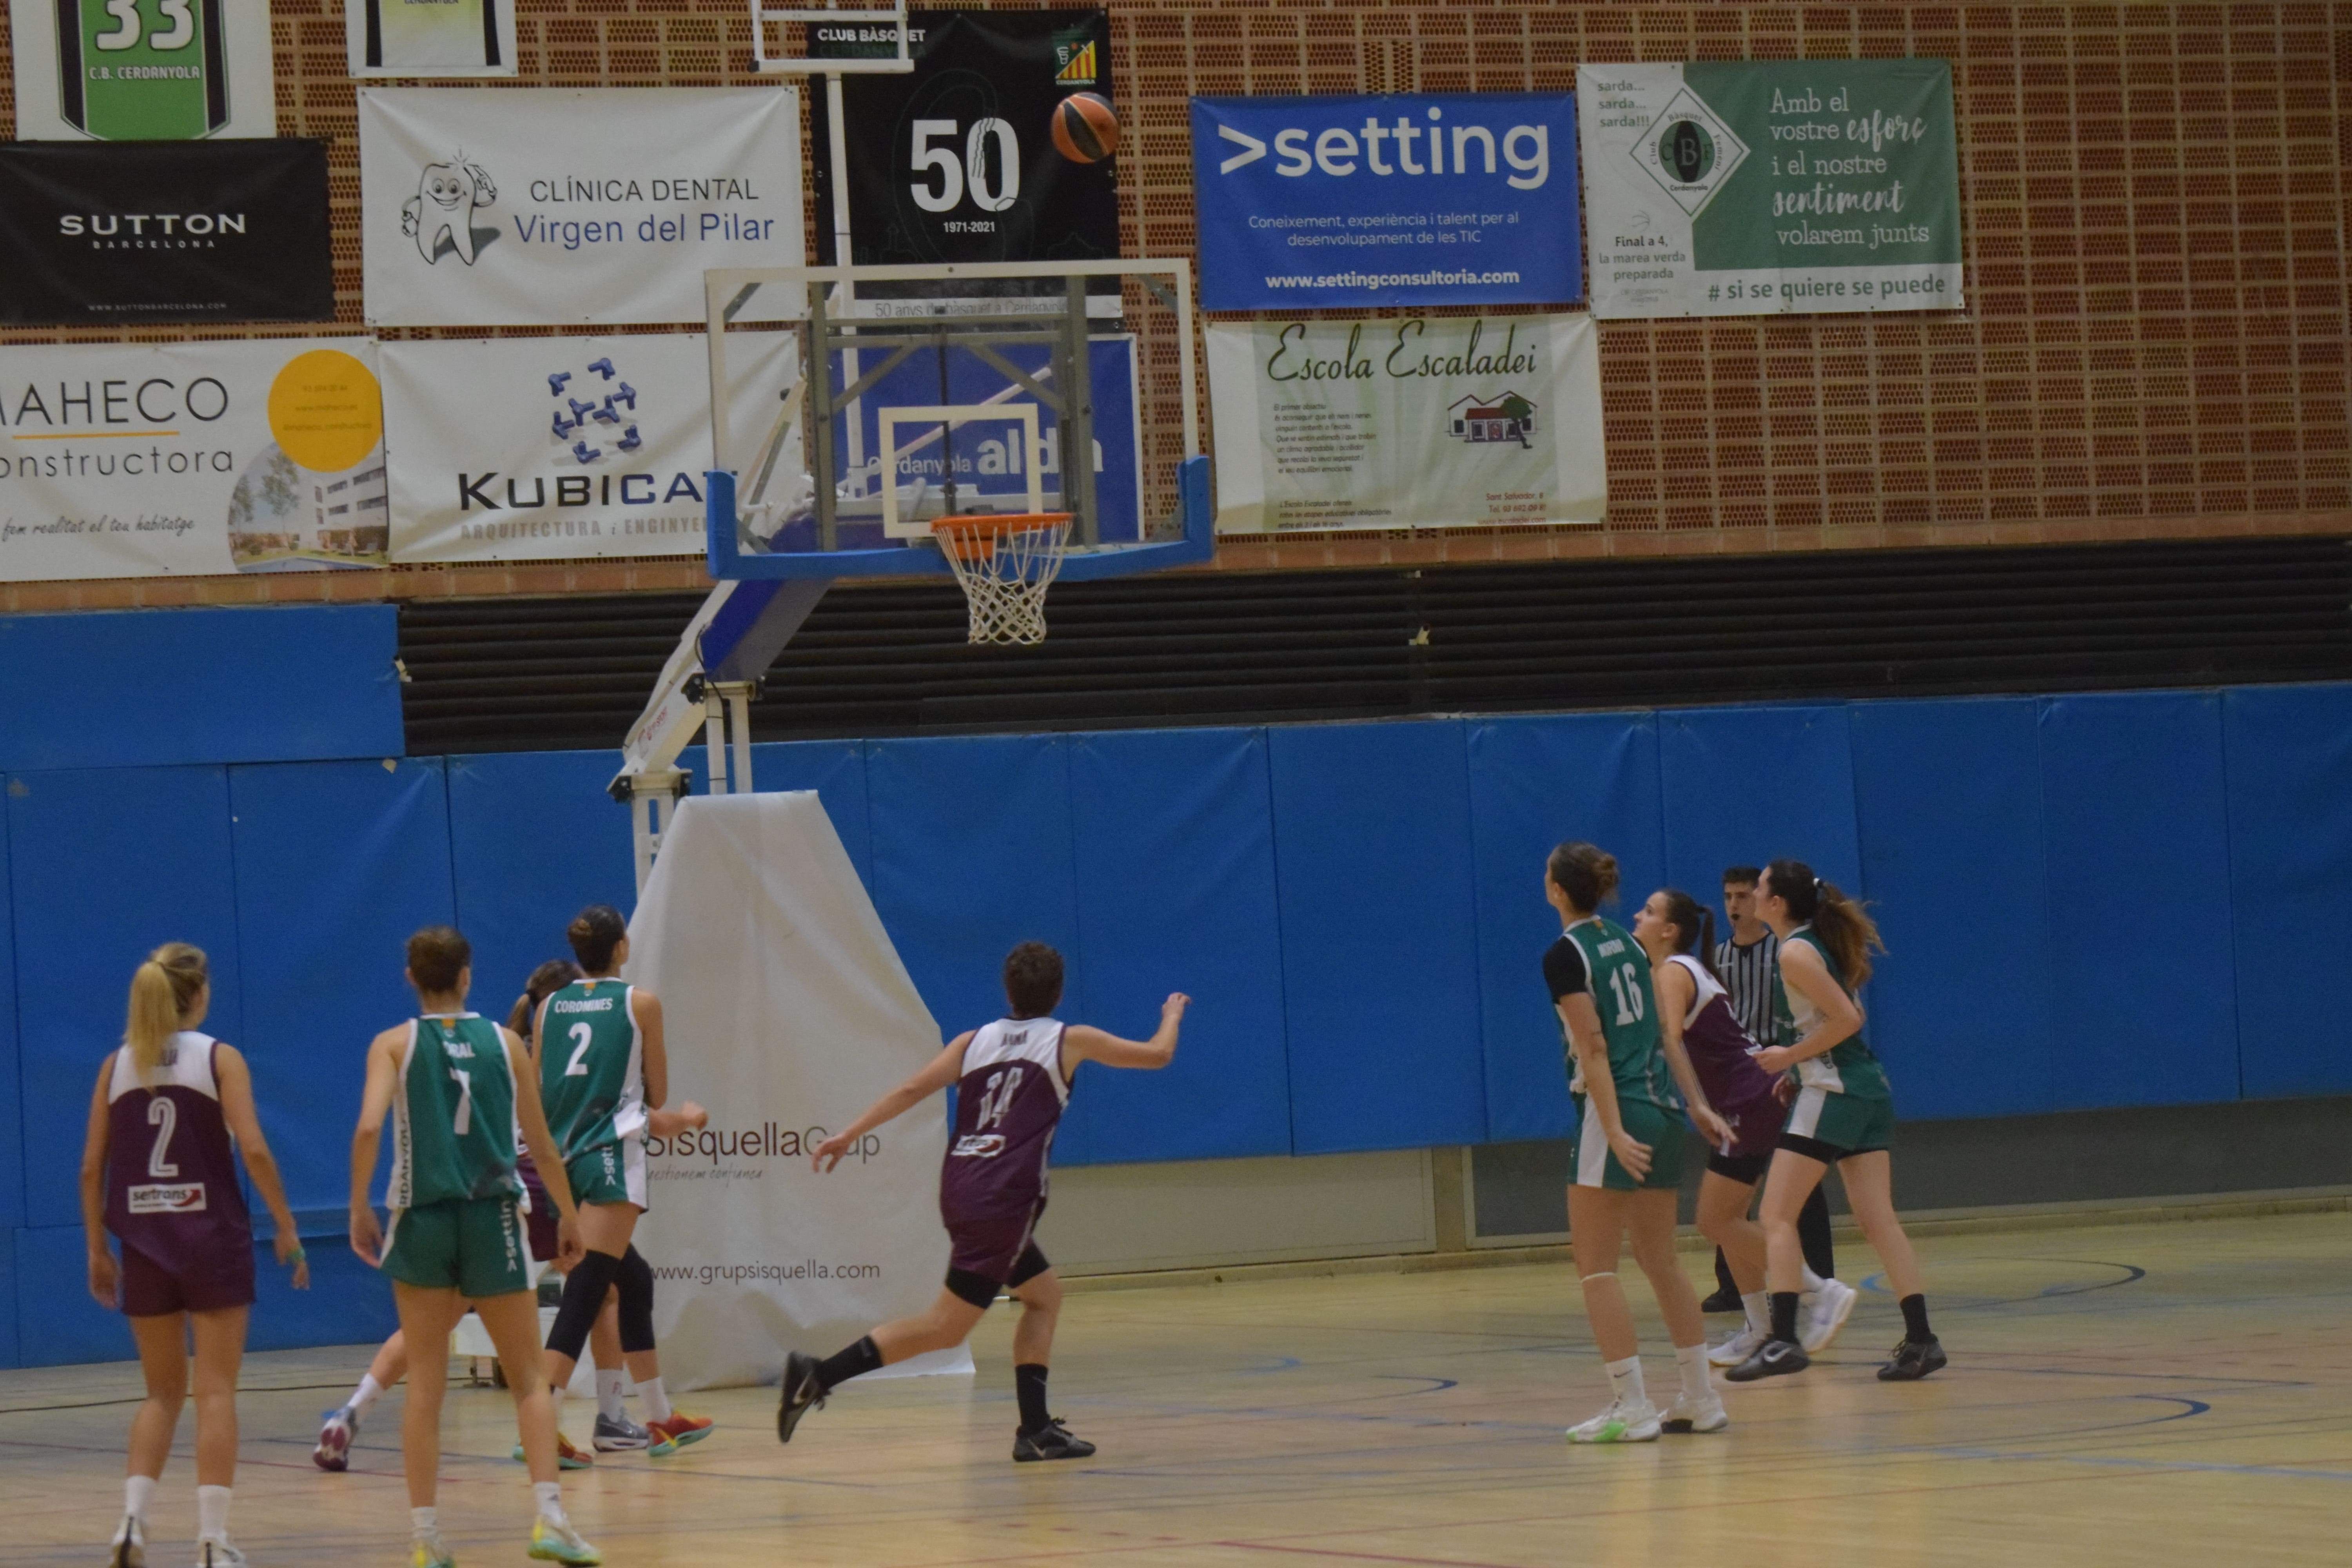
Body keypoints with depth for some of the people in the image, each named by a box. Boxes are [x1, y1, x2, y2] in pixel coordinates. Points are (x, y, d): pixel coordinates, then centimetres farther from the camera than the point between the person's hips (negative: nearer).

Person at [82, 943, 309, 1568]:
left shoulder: (117, 1066, 5)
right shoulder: (219, 1058, -4)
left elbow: (92, 1168, 4)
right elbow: (253, 1148, -13)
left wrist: (98, 1251, 11)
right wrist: (286, 1228, -6)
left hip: (144, 1241, 3)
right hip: (212, 1235, -3)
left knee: (163, 1392, 15)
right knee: (215, 1392, 2)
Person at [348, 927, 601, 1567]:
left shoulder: (395, 1044, 0)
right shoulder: (504, 1043, 4)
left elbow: (369, 1128, -15)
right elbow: (541, 1145, 7)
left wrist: (360, 1208, -4)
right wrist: (569, 1216, 19)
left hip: (423, 1219, 0)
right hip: (494, 1222, 0)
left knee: (425, 1384, 8)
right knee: (529, 1378, 8)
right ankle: (550, 1516, -7)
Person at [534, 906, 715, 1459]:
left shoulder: (550, 1008, 12)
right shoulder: (641, 1003, 0)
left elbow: (538, 1092, 12)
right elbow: (657, 1095, 4)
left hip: (562, 1159, 6)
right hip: (611, 1157, -6)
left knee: (634, 1279, 21)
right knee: (585, 1293, -13)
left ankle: (661, 1418, 27)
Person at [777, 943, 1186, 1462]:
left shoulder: (974, 1042, 14)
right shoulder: (1070, 1041, 6)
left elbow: (912, 1090, 3)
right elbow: (1157, 1055, 15)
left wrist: (849, 1135, 1)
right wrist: (1172, 1016, 35)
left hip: (960, 1190, 6)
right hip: (1004, 1200, -6)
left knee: (1044, 1293, 21)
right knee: (947, 1327, -7)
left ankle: (1036, 1429, 12)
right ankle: (820, 1375, -18)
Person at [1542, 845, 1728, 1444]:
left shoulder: (1565, 956, -10)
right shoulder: (1626, 943, 12)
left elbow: (1595, 1048, -16)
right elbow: (1664, 1032, 13)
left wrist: (1614, 1134, -20)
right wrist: (1698, 1103, 15)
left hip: (1613, 1109, -8)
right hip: (1662, 1108, 8)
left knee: (1595, 1266, -2)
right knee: (1660, 1261, 14)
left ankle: (1632, 1408, -7)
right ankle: (1701, 1399, 15)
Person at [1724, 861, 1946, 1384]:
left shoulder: (1795, 953, -12)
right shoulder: (1822, 942, 15)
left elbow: (1846, 1019, -19)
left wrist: (1790, 1056, -11)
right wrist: (1796, 1064, 17)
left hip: (1832, 1093, -9)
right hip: (1870, 1090, 9)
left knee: (1777, 1217, -7)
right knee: (1878, 1222, 6)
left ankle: (1783, 1341, -16)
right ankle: (1920, 1340, 0)